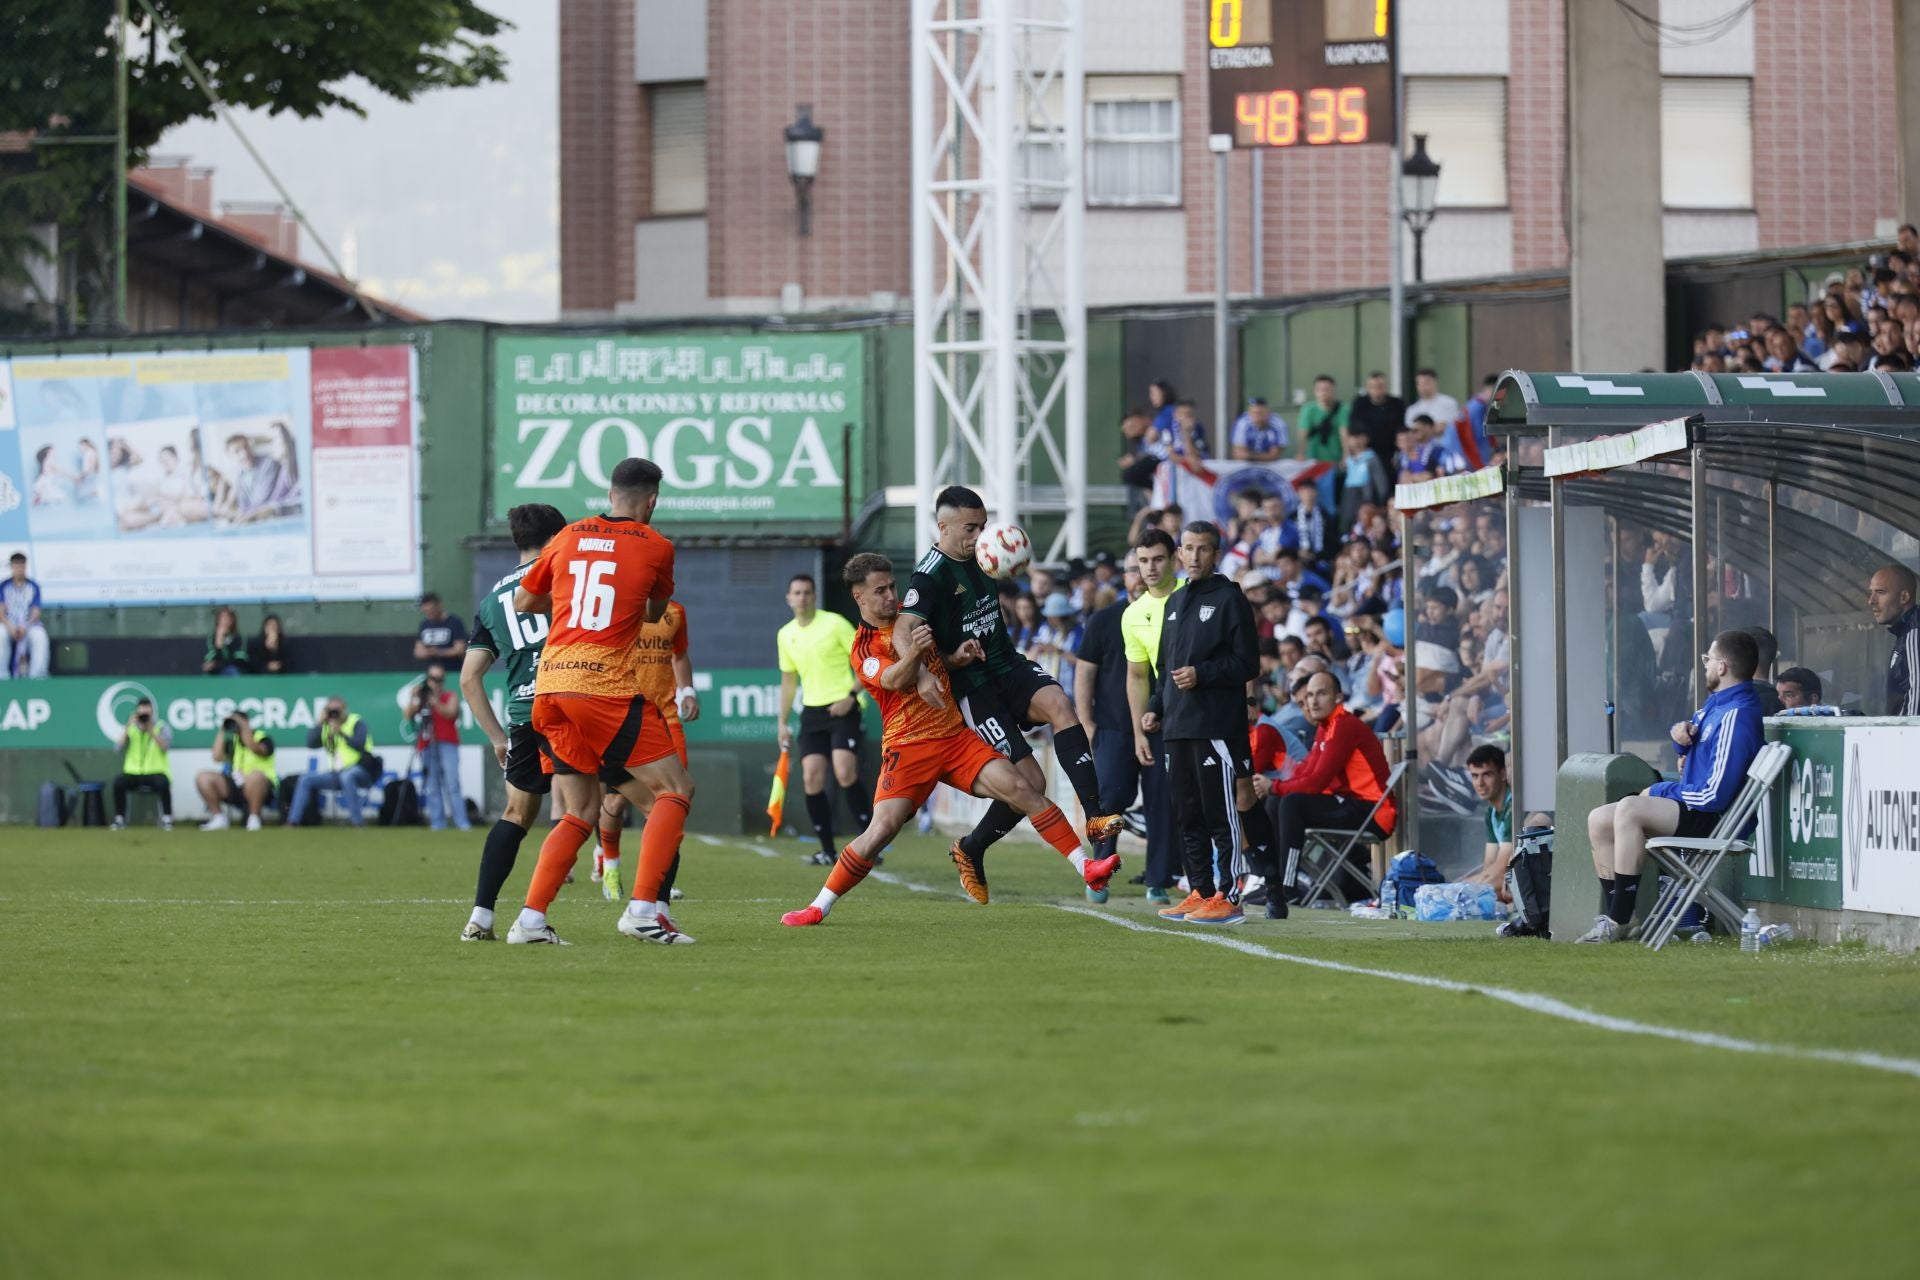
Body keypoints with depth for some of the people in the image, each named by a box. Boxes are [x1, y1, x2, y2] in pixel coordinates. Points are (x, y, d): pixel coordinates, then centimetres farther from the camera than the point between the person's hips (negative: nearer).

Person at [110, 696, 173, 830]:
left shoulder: (162, 727, 2)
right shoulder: (129, 728, 8)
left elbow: (165, 747, -17)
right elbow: (118, 748, -8)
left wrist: (151, 730, -23)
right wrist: (128, 728, -14)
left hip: (155, 772, -2)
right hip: (133, 773, 2)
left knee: (163, 783, -36)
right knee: (118, 781, -29)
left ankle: (167, 819, -17)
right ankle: (119, 819, -13)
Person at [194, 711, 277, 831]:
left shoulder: (262, 738, -1)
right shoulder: (232, 741, 13)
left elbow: (255, 748, -25)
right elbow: (217, 757, -2)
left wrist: (244, 727, -17)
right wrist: (222, 732, 0)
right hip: (235, 787, 5)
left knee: (255, 776, -42)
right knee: (202, 777, -10)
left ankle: (254, 819, -26)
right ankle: (218, 818, -6)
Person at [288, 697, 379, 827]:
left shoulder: (357, 724, -3)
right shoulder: (326, 727, 13)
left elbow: (360, 745, -19)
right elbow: (311, 744, 1)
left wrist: (340, 732, -27)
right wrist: (320, 724, -6)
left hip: (361, 771, -6)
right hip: (336, 774, 6)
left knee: (347, 776, -40)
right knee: (305, 779, -5)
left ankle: (356, 822, -38)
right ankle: (293, 821, -6)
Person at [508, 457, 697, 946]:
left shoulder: (568, 537, 13)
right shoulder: (655, 547, 3)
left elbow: (522, 603, 23)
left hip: (550, 686, 6)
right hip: (607, 687, -5)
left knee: (580, 811, 14)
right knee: (675, 789, 2)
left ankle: (530, 919, 2)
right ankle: (642, 910, -12)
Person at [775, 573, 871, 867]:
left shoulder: (835, 624, -6)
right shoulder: (785, 636, 11)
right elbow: (788, 680, 22)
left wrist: (851, 696, -14)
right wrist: (783, 723, 19)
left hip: (842, 709, -5)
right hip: (812, 712, 5)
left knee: (845, 774, -18)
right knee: (811, 780, -5)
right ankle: (828, 850, 5)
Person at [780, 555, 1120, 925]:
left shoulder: (911, 618, 12)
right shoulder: (863, 650, -4)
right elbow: (894, 680, -23)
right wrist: (912, 653, -44)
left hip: (955, 737, 4)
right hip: (908, 747, -4)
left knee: (1021, 789, -12)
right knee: (882, 828, -18)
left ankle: (1086, 868, -11)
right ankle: (818, 907, -6)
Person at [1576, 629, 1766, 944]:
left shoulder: (1735, 716, -20)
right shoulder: (1717, 702, 12)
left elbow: (1715, 795, -24)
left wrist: (1659, 792, -10)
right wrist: (1680, 733, 2)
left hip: (1710, 818, -11)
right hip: (1691, 810, 11)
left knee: (1628, 808, -30)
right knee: (1599, 820, 4)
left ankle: (1618, 921, -28)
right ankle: (1612, 917, -1)